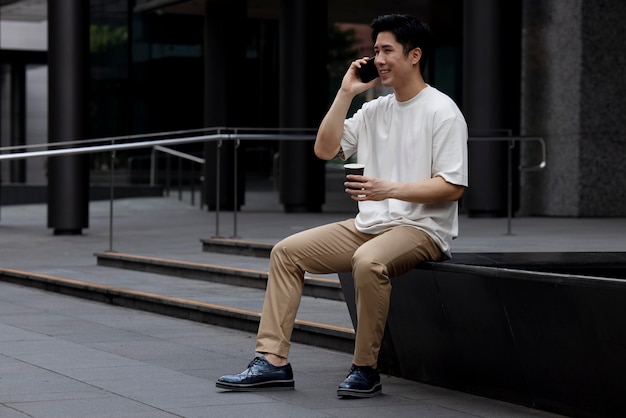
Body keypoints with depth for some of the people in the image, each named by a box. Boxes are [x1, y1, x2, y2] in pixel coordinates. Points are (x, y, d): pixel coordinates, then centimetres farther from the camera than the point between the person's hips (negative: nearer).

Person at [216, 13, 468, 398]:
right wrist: (346, 94, 5)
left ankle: (366, 370, -25)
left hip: (421, 228, -8)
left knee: (368, 261, -39)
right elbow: (325, 149, 10)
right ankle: (273, 360, -6)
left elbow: (452, 187, -15)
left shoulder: (442, 112, -8)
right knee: (287, 251, -3)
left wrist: (389, 189, -25)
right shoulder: (374, 110, 15)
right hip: (369, 224, 8)